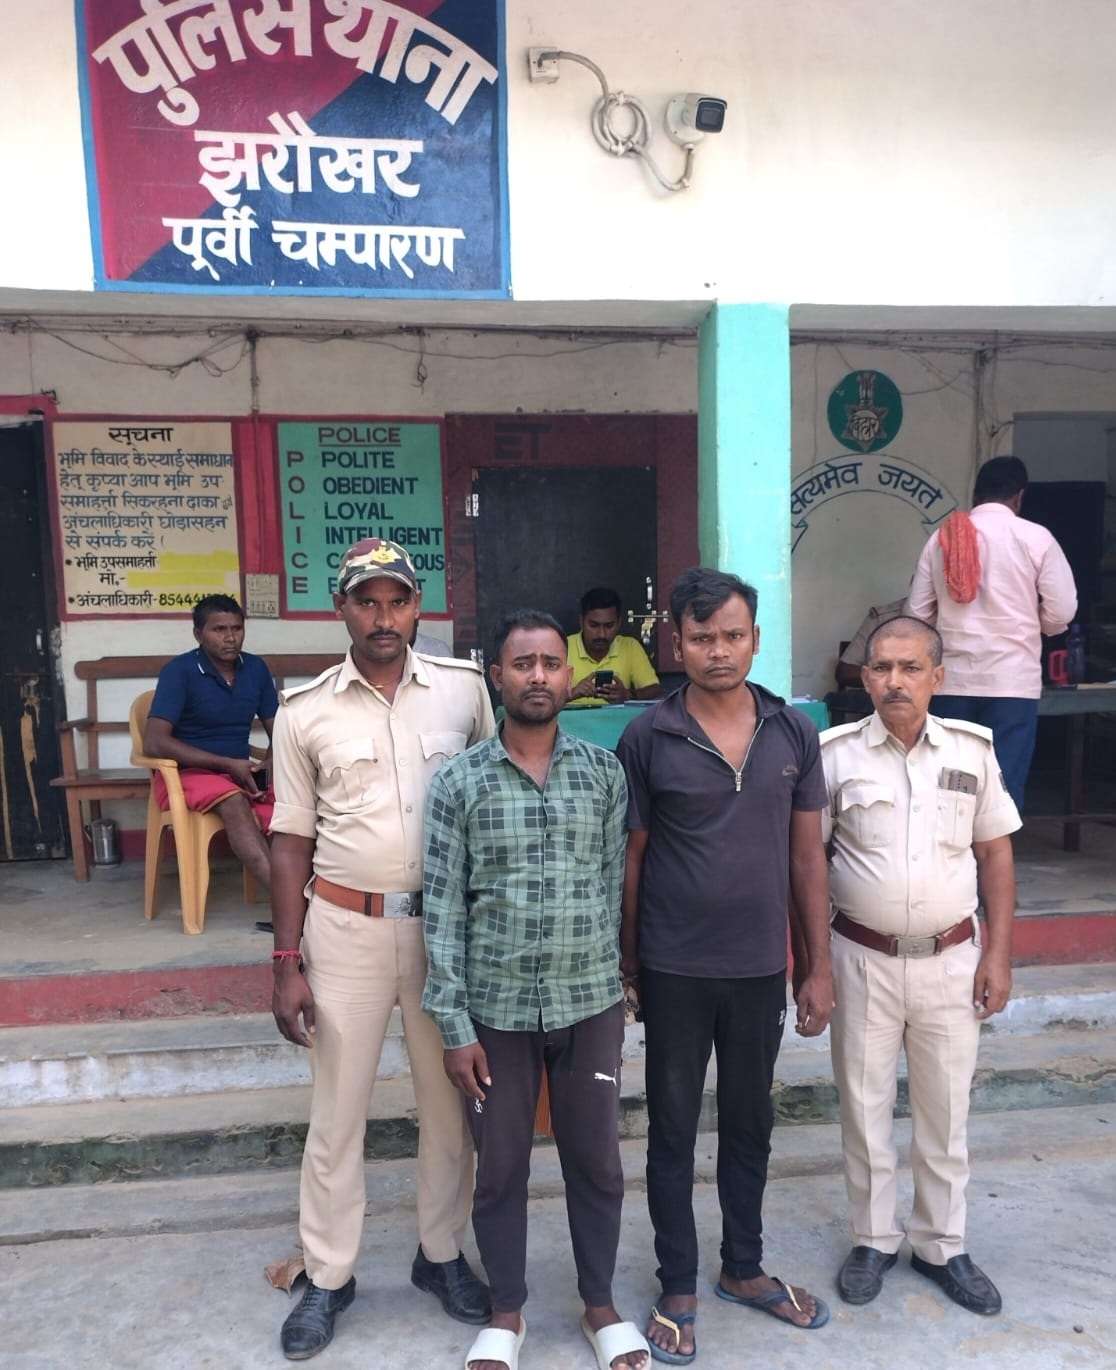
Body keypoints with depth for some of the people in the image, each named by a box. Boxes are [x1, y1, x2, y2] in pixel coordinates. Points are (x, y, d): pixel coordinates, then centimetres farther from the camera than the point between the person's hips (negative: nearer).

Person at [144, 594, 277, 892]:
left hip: (241, 772, 5)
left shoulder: (256, 669, 6)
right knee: (234, 802, -37)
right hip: (188, 772, -5)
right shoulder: (179, 671, -9)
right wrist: (228, 764, -21)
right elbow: (154, 742, -18)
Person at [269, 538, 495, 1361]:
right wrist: (287, 963, -2)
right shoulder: (305, 712, -4)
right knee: (339, 1107, 13)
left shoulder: (465, 688, -3)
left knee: (449, 1100, 15)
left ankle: (443, 1254, 37)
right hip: (346, 927, 0)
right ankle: (328, 1276, 33)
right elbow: (291, 843, 1)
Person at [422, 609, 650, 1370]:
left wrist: (612, 984, 3)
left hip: (592, 1002, 2)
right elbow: (442, 909, -7)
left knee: (596, 1158, 16)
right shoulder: (459, 782, -8)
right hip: (498, 1008, -1)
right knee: (500, 1165, 15)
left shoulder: (605, 771, -3)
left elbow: (616, 885, 3)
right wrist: (454, 1025, -7)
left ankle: (601, 1303, 39)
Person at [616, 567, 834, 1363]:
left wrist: (820, 967, 4)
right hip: (675, 971, -3)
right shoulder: (647, 739, -9)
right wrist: (626, 966, -2)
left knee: (750, 1124, 20)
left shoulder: (795, 733, -1)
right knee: (673, 1130, 12)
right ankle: (678, 1288, 31)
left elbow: (807, 855, 4)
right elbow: (630, 859, -4)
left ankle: (745, 1269, 41)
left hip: (761, 968, 3)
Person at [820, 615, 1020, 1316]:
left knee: (946, 1111, 15)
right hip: (863, 960, -1)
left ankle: (943, 1245, 35)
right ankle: (874, 1239, 33)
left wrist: (998, 953, 1)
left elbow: (996, 852, 5)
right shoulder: (836, 753, -8)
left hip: (950, 960, 2)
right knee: (865, 1107, 13)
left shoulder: (972, 749, -2)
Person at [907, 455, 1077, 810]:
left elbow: (917, 613, 5)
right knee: (1003, 785, 2)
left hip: (953, 680, 3)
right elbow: (1062, 612, -3)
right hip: (1012, 680, -3)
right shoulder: (1036, 538, -2)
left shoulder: (942, 538, 6)